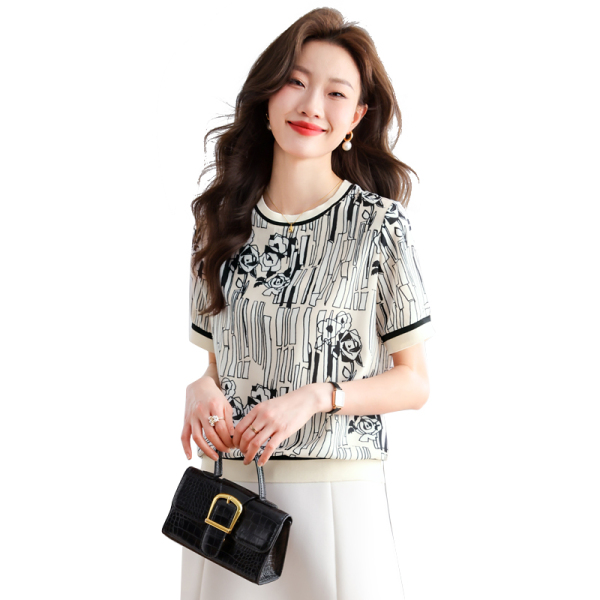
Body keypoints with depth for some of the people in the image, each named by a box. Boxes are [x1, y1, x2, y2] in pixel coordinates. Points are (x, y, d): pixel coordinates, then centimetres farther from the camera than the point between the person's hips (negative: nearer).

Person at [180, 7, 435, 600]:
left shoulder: (379, 222, -6)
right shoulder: (221, 221, 6)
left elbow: (414, 382, -3)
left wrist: (315, 396, -17)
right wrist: (203, 388, -7)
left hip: (335, 489, -3)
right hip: (227, 483, 4)